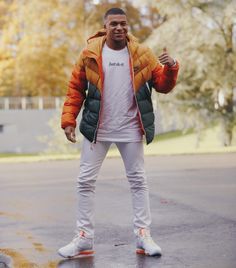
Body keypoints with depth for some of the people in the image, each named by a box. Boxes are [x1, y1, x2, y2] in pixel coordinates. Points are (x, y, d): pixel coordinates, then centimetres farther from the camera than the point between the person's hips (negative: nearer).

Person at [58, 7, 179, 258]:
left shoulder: (142, 54, -2)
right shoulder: (90, 53, -3)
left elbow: (162, 85, -1)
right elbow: (76, 89, 2)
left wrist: (170, 68, -21)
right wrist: (68, 120, -5)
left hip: (130, 128, 0)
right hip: (97, 128, 0)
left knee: (138, 181, 6)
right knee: (85, 181, 2)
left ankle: (143, 236, 16)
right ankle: (84, 238, 12)